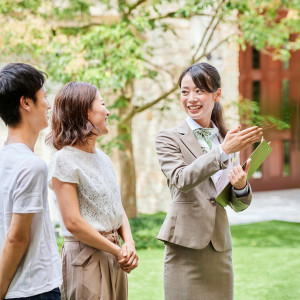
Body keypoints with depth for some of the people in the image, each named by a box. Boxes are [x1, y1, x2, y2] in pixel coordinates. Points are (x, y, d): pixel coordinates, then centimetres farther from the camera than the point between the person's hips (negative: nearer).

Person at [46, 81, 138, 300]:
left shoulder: (102, 157, 12)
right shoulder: (65, 160, -12)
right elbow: (72, 223, -17)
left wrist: (129, 244, -4)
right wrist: (117, 251, -11)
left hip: (114, 256, 7)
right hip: (86, 256, -7)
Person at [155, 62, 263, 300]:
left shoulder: (228, 138, 12)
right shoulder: (170, 138, 0)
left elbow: (239, 205, 13)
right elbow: (181, 180, -20)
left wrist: (241, 186, -9)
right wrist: (223, 152, -27)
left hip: (220, 248, 4)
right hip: (185, 247, -4)